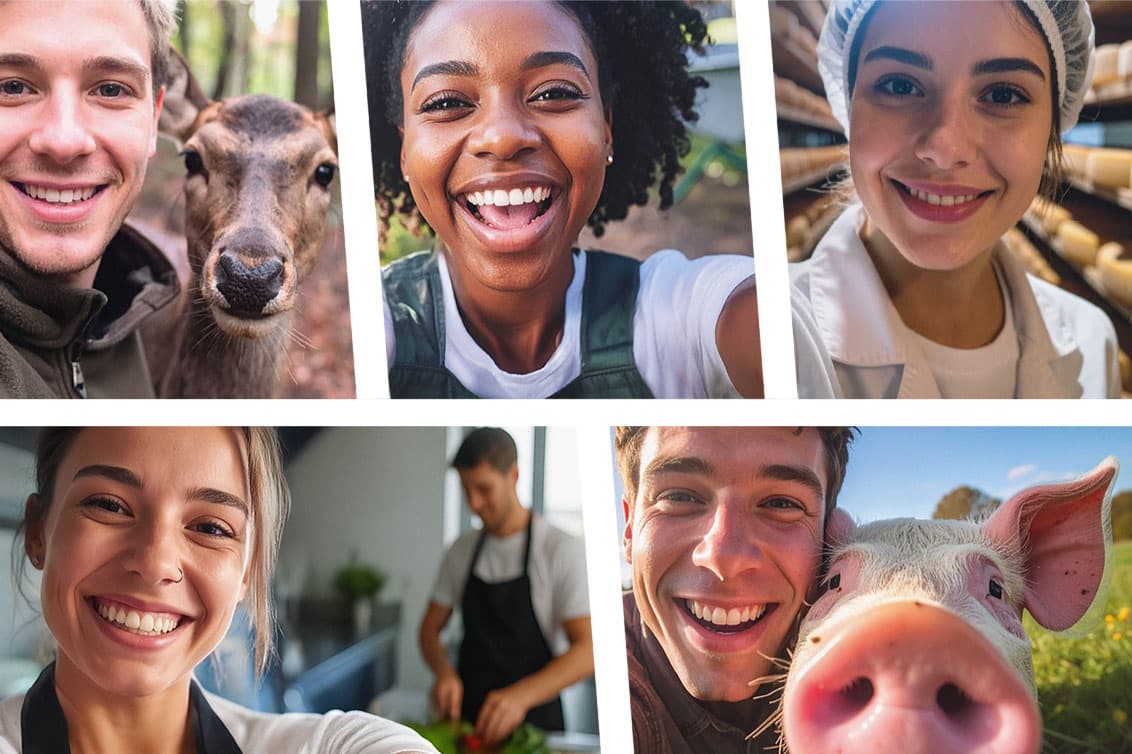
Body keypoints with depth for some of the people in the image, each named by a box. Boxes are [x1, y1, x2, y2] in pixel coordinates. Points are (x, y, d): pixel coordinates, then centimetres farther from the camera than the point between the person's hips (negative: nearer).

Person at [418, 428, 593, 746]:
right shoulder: (461, 551, 8)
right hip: (466, 718, 4)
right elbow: (431, 628, 14)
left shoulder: (562, 550, -9)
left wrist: (521, 695, -30)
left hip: (533, 722, -4)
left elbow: (587, 651, -15)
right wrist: (444, 672, -10)